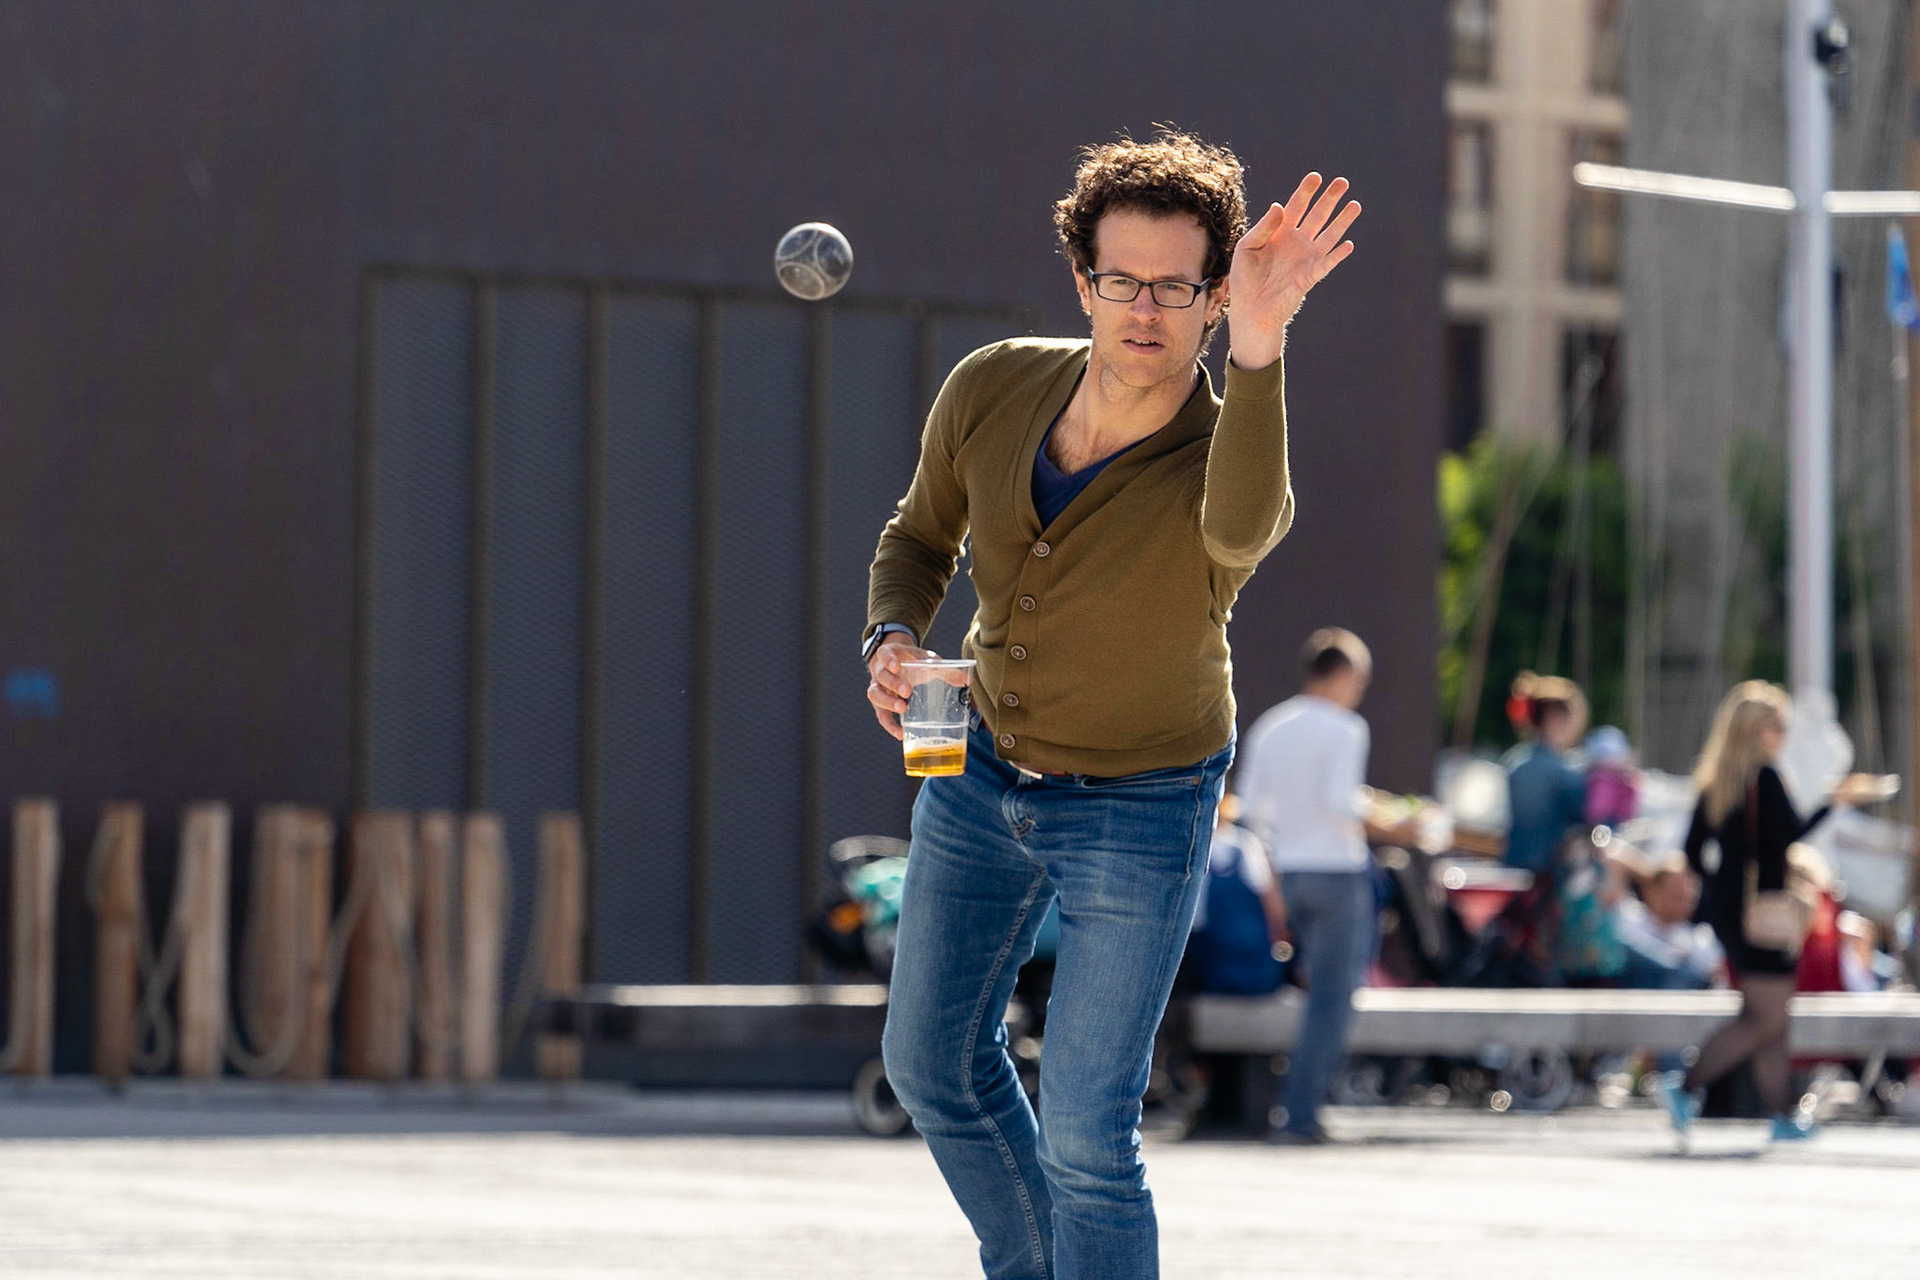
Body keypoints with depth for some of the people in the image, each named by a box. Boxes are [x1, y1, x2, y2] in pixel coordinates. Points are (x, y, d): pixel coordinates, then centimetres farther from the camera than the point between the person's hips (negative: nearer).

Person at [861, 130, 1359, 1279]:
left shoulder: (1229, 458, -30)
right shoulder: (992, 390, -16)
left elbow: (1241, 531, -57)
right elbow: (923, 537, 5)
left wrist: (1259, 345, -73)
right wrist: (894, 637, -17)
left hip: (1140, 807, -5)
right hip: (981, 768, 5)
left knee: (1087, 1138, -8)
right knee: (934, 1062, 20)